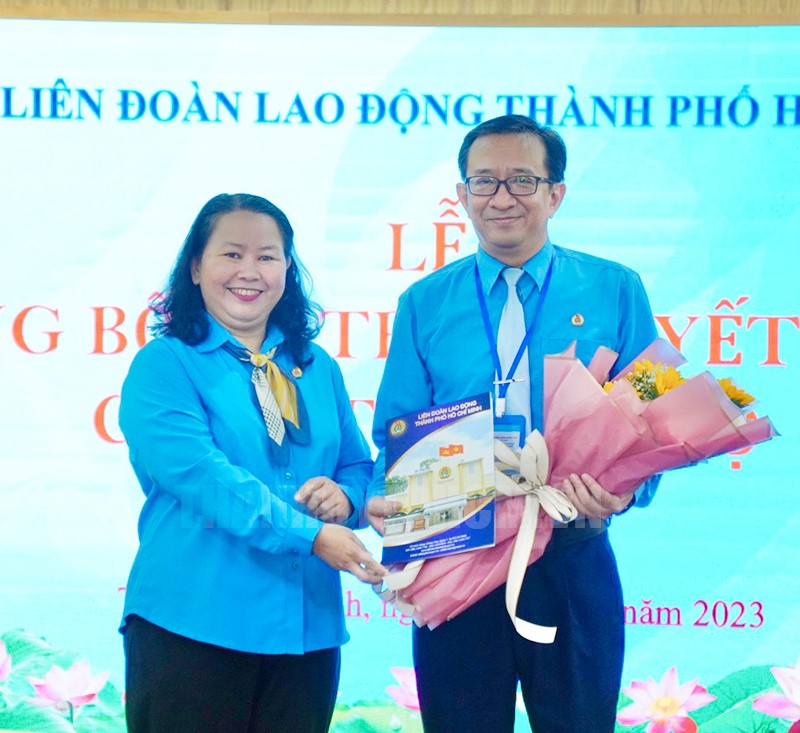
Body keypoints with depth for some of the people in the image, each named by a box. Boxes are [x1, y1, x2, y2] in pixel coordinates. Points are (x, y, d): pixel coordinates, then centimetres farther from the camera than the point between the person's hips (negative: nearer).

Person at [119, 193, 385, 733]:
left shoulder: (318, 369, 15)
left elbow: (359, 466, 18)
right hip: (193, 624, -5)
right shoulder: (164, 365, -3)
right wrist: (309, 533, -23)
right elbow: (201, 475, -16)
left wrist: (345, 496, -7)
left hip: (307, 629, 5)